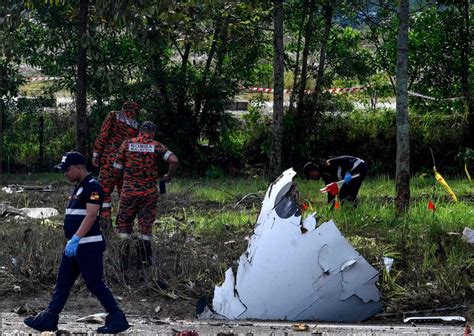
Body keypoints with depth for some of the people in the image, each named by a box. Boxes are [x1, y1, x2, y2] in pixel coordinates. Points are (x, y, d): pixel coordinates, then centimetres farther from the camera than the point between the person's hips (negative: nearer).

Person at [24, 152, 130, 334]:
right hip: (74, 245, 10)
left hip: (88, 246, -10)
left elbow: (91, 216, -24)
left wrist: (75, 239, -31)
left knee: (95, 284, -7)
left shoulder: (93, 187, -14)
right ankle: (49, 319, 12)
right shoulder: (78, 187, 17)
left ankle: (117, 319, -1)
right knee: (62, 283, 9)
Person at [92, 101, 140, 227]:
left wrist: (95, 154, -3)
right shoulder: (135, 125, 12)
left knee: (104, 191, -2)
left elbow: (103, 135, -6)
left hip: (110, 160, -3)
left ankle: (105, 221, -11)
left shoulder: (113, 116, 3)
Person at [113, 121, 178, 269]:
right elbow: (174, 160, -14)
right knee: (146, 226, 12)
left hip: (129, 190, 0)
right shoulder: (156, 146, -2)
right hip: (149, 192, 0)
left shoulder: (127, 144, 1)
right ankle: (145, 261, 11)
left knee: (124, 224, 11)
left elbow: (117, 167, 3)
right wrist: (168, 177, 2)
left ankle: (123, 262, 6)